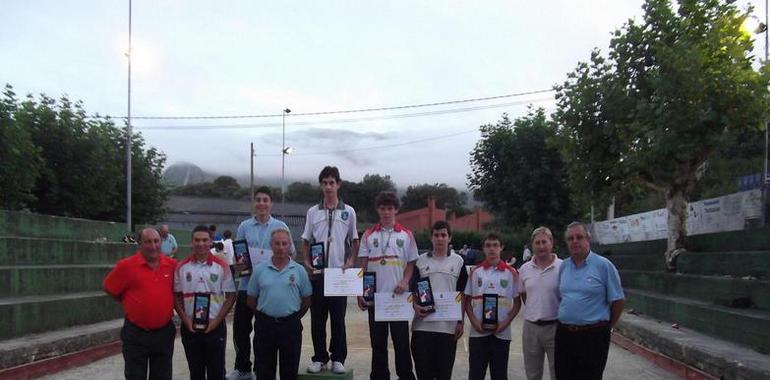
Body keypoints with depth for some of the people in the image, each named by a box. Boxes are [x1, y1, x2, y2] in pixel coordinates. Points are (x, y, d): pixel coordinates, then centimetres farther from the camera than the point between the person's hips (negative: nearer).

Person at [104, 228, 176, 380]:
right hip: (136, 334, -3)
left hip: (164, 333, 3)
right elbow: (109, 288, 1)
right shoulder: (126, 265, -10)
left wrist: (165, 305, 6)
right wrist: (132, 304, 4)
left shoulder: (172, 264, -1)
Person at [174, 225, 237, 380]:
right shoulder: (181, 267, 1)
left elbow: (230, 296, -1)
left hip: (215, 327, -1)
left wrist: (217, 321, -10)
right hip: (190, 327, 1)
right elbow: (177, 297, 5)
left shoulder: (222, 266, -3)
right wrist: (186, 321, -6)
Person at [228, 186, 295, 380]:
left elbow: (289, 253, 6)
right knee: (240, 328, 7)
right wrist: (238, 265, -8)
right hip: (246, 285, 2)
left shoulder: (280, 227, 2)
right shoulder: (244, 226, 7)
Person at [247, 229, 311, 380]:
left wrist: (295, 317, 7)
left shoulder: (299, 271, 0)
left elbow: (306, 300, 6)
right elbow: (251, 300, 8)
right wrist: (263, 316, 9)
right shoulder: (259, 270, 2)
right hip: (265, 325, 1)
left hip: (290, 325, -1)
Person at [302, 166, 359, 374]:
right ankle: (319, 358, 16)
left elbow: (354, 241, 9)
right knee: (317, 318, 5)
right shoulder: (313, 212, 5)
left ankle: (338, 358, 12)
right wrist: (307, 262, -4)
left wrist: (350, 261, -5)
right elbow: (306, 241, 11)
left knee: (338, 318, 3)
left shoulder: (348, 212, 3)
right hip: (317, 272, 1)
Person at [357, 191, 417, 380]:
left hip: (398, 296, -1)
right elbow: (363, 266, 5)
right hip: (374, 296, 1)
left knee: (401, 340, 2)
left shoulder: (406, 235, 4)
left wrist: (404, 282, -12)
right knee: (377, 341, 9)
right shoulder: (369, 235, 6)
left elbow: (411, 264, 6)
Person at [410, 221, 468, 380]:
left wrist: (460, 322, 2)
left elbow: (462, 295, 9)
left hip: (448, 325, 0)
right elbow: (413, 290, 9)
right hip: (423, 325, 0)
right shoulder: (421, 261, 7)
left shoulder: (458, 261, 7)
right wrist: (415, 307, -11)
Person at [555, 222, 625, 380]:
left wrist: (605, 327, 3)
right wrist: (566, 322, 13)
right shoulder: (563, 267, 8)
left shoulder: (604, 265, -7)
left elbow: (617, 301, -4)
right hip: (564, 335, 5)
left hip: (593, 336, -5)